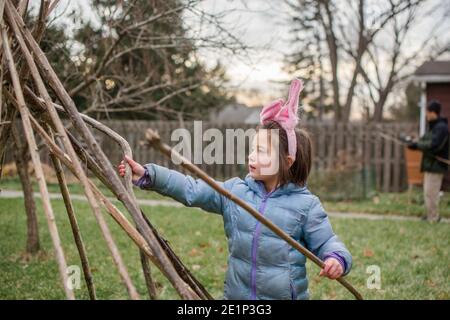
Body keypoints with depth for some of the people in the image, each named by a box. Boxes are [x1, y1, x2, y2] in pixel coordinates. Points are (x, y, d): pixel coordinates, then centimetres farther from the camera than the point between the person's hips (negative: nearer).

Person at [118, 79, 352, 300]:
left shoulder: (305, 204, -9)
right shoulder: (235, 191, 1)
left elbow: (326, 242, -7)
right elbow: (191, 190, -2)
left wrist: (337, 259, -30)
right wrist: (148, 175, -9)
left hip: (285, 295, -3)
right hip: (237, 294, 3)